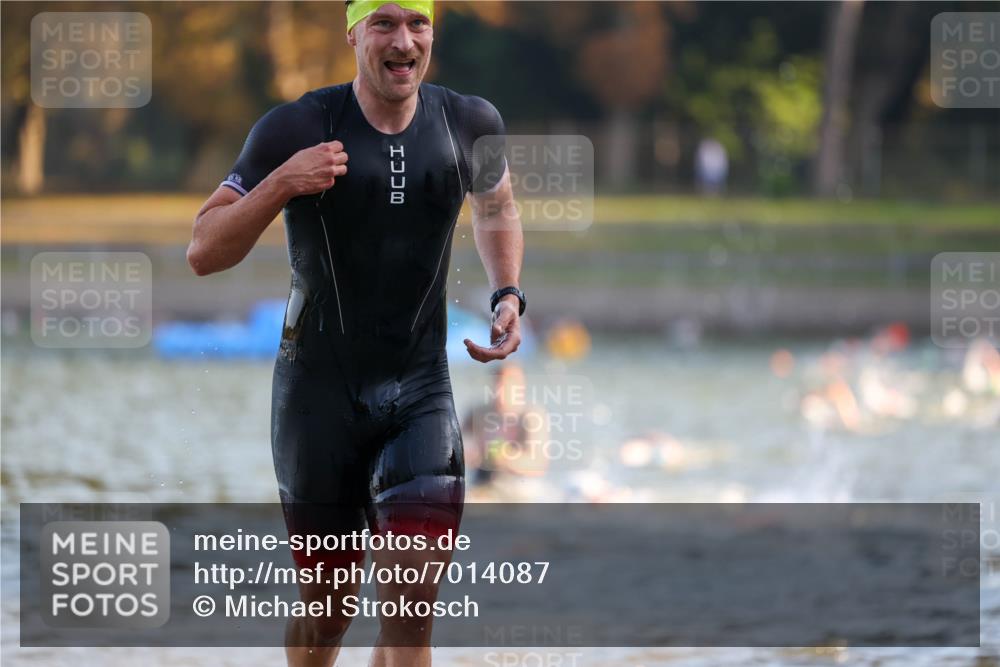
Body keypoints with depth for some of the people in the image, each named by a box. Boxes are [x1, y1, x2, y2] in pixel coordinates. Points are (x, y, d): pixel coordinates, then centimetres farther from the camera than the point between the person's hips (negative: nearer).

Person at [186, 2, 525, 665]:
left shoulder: (469, 125, 1)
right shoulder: (297, 129, -9)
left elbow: (496, 208, 25)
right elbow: (203, 254, -9)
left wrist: (508, 295, 8)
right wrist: (280, 184, -24)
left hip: (422, 388, 2)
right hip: (320, 388, -2)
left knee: (412, 598, -13)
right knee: (328, 603, 8)